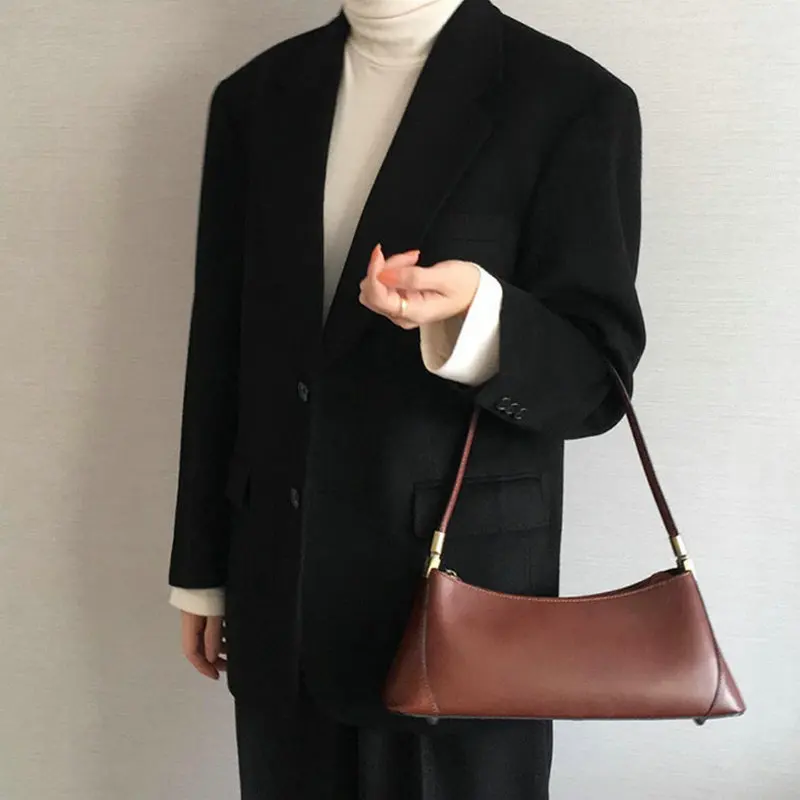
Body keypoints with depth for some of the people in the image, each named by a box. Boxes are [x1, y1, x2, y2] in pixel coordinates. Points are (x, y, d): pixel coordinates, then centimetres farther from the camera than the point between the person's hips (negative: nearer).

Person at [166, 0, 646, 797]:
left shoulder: (575, 101, -8)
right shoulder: (255, 95, 6)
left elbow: (596, 379, -10)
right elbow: (222, 351, 8)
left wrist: (473, 314, -30)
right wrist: (201, 566, 11)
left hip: (463, 582, -3)